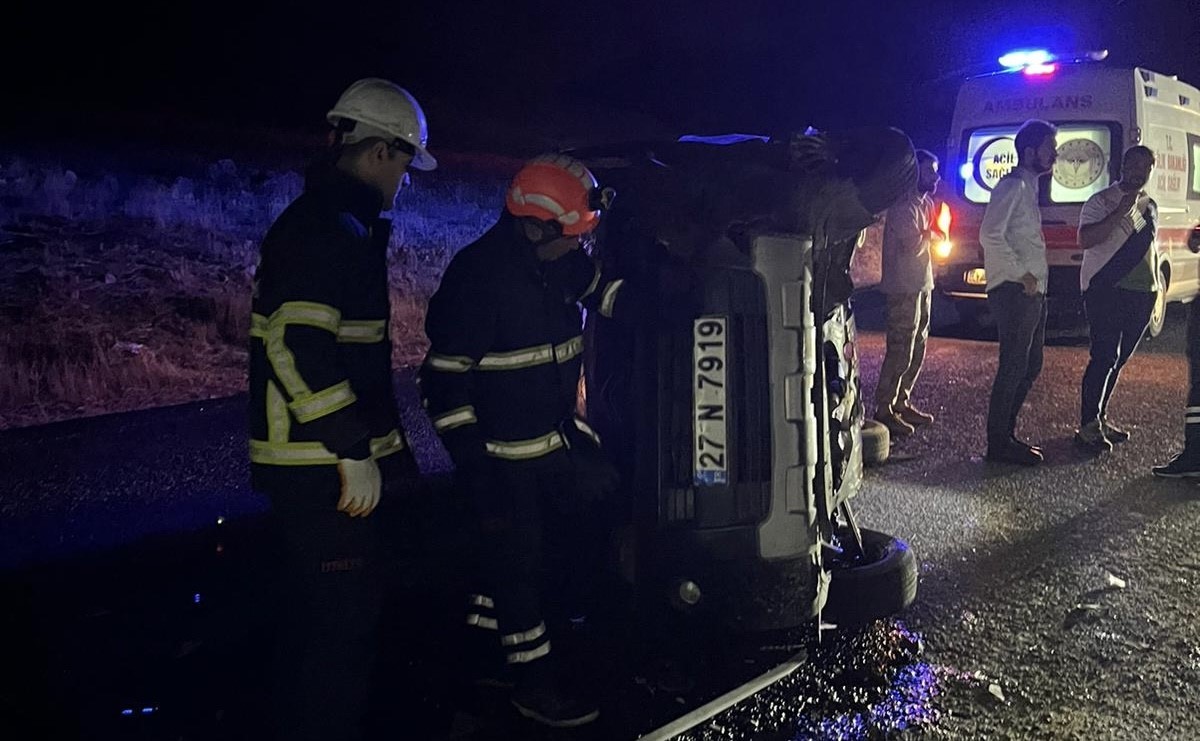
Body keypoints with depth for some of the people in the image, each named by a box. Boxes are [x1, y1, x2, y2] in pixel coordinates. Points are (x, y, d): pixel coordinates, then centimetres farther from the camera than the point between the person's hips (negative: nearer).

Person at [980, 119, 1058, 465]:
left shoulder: (1029, 186, 20)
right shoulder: (1012, 185, -11)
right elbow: (991, 235, -22)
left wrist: (1032, 278, 14)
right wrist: (1023, 275, -19)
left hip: (1032, 291, 10)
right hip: (1015, 291, -10)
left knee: (1030, 366, 14)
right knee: (1014, 368, -6)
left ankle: (1006, 434, 22)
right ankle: (999, 443, 2)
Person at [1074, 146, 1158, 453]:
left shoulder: (1150, 206, 18)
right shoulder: (1102, 201, -3)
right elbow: (1085, 240, -16)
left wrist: (1155, 285, 17)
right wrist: (1120, 213, -21)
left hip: (1141, 293, 7)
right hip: (1106, 291, -7)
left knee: (1118, 359, 10)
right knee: (1104, 357, -12)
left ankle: (1100, 417, 19)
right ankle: (1088, 425, -9)